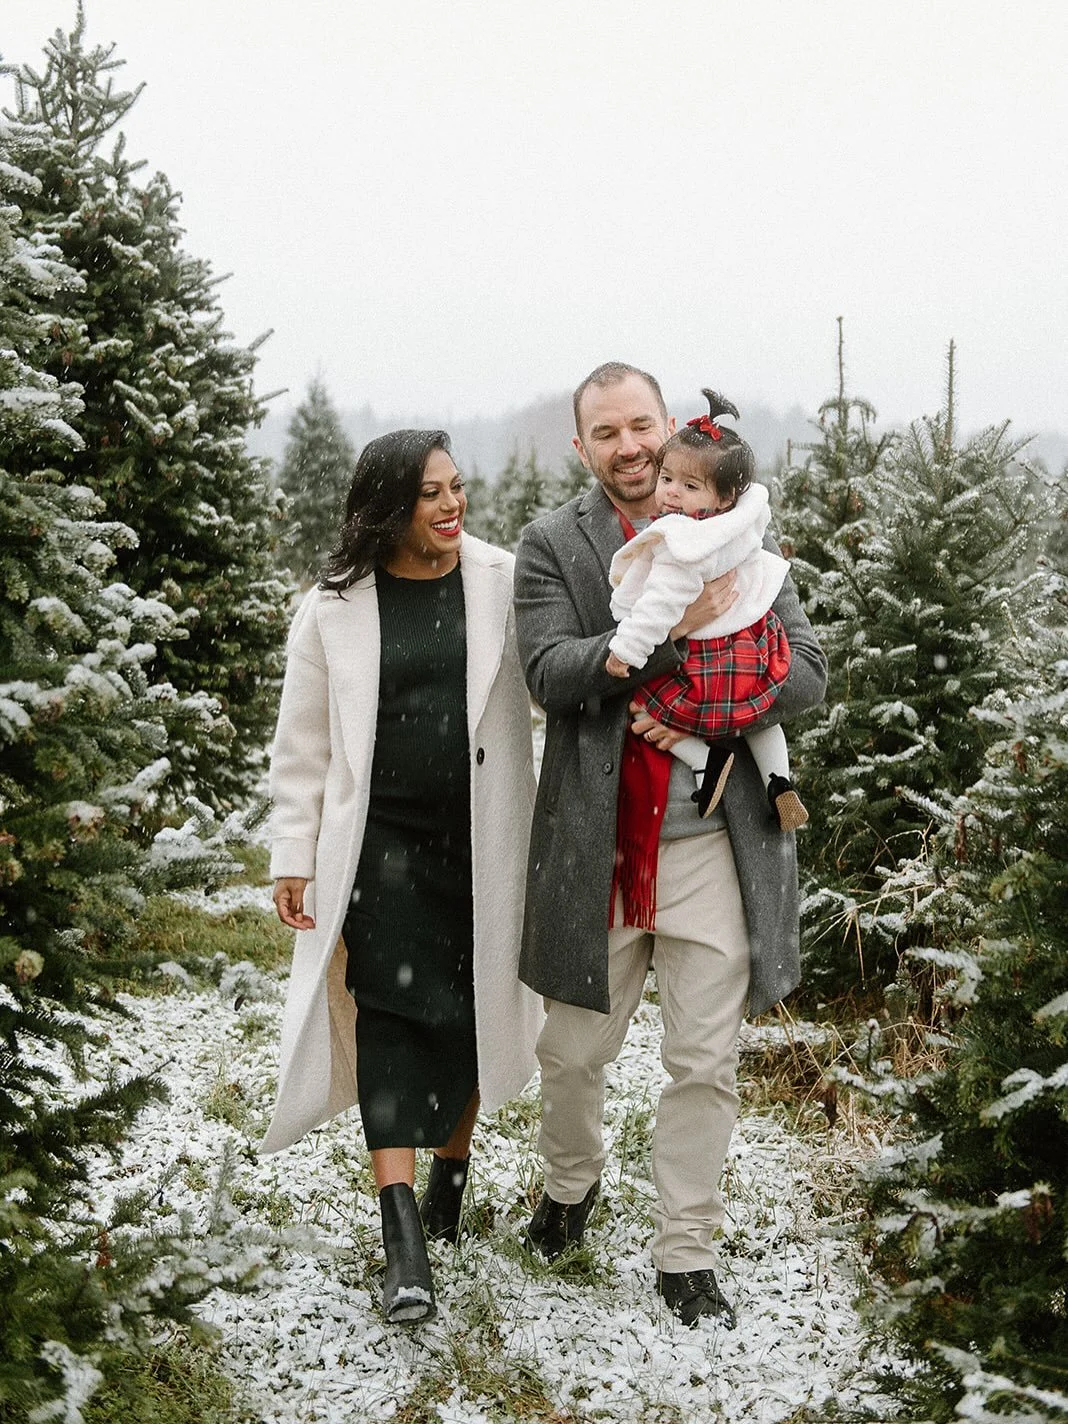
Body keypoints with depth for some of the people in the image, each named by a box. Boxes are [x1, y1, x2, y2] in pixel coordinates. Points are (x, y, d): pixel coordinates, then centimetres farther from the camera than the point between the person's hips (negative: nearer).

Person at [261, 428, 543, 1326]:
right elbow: (304, 745, 5)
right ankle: (403, 1236, -11)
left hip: (482, 840, 1)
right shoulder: (335, 610, 0)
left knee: (471, 1007, 9)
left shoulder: (503, 584, 0)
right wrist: (294, 857, 3)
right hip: (384, 841, -1)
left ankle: (451, 1166, 33)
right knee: (393, 1008, -9)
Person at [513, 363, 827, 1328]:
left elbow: (806, 673, 0)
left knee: (705, 1062, 6)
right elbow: (551, 672, -13)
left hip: (714, 841, 1)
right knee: (575, 1054, 13)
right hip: (594, 845, 0)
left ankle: (686, 1256, 21)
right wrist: (673, 628, -23)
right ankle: (571, 1186, 42)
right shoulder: (552, 547, 1)